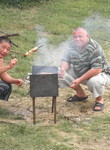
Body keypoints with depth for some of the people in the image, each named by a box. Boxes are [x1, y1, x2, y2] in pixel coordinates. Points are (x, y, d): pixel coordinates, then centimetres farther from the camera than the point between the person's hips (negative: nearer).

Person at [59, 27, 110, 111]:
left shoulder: (94, 48, -28)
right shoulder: (72, 46, -7)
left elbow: (97, 69, -33)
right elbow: (65, 60, -1)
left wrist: (80, 80, -35)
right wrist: (63, 70, -26)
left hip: (101, 74, -7)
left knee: (94, 81, -39)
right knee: (64, 75, -7)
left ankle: (99, 100, -6)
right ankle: (81, 95, 14)